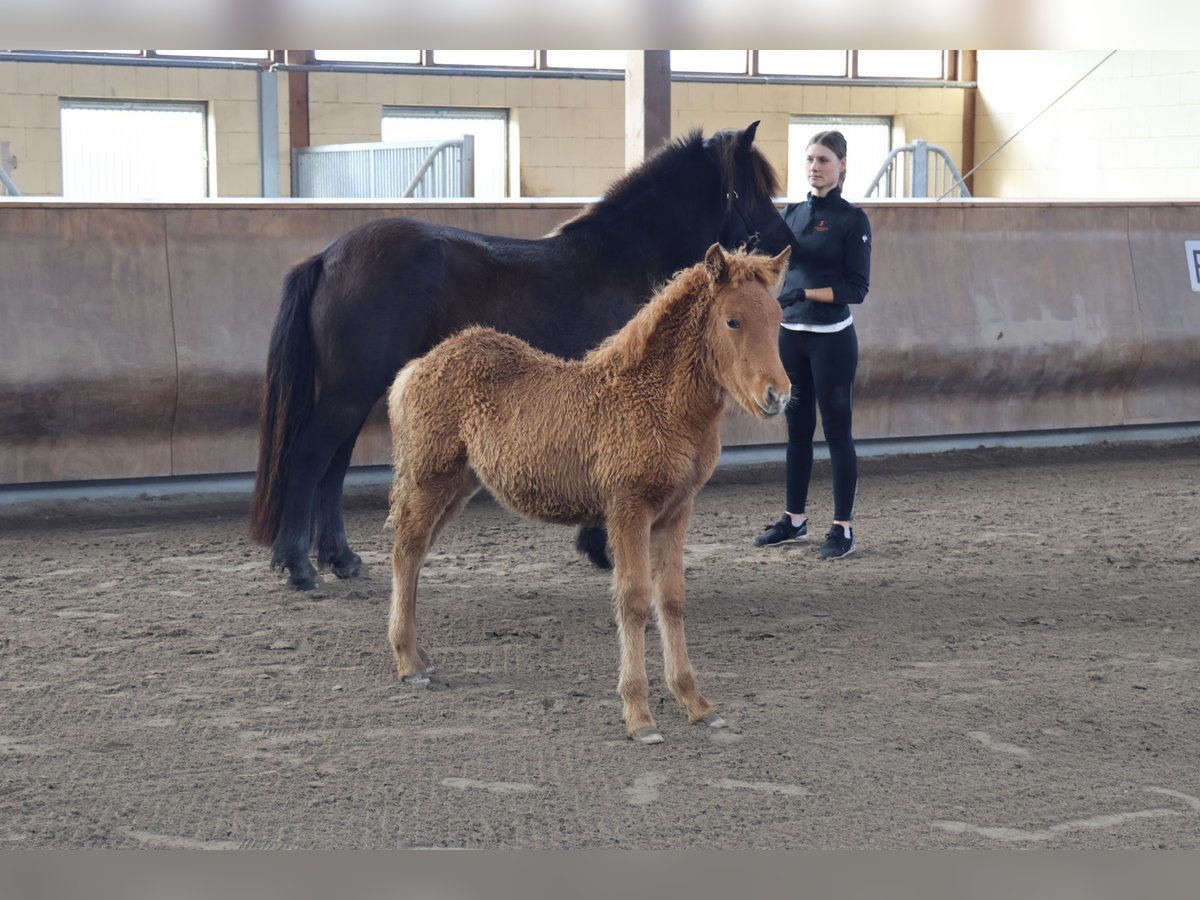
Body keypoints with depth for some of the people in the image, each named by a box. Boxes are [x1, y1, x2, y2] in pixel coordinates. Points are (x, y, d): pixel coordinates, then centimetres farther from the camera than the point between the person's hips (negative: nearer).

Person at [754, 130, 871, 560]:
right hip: (791, 334, 6)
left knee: (837, 431, -1)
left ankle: (843, 529, 4)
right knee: (797, 428, 13)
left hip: (832, 338, -6)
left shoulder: (852, 219, -8)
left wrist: (805, 293, -19)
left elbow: (856, 288, -12)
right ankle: (795, 520, 23)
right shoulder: (793, 212, 12)